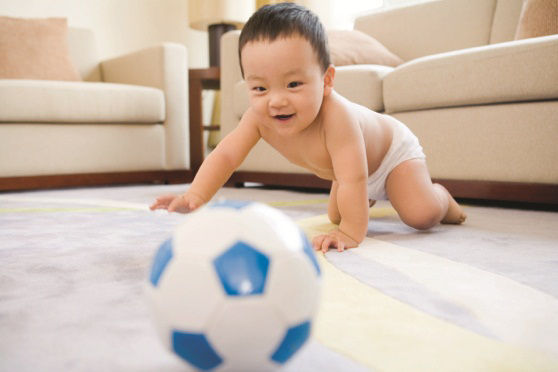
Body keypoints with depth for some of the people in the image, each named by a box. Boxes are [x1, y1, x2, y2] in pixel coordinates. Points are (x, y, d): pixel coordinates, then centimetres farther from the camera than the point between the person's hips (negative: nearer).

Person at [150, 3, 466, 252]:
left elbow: (353, 179, -50)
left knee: (422, 215, -19)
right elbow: (226, 156, -28)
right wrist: (196, 195, -42)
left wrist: (352, 233, -50)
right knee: (335, 216, 20)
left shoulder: (335, 114, -48)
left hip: (392, 150, -6)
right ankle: (367, 200, 52)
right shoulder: (259, 117, -29)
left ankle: (440, 195, 17)